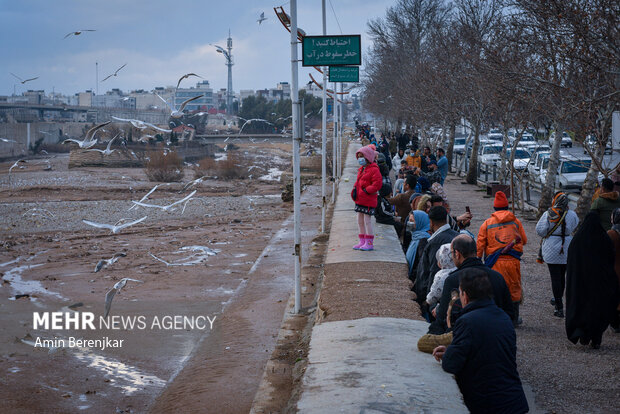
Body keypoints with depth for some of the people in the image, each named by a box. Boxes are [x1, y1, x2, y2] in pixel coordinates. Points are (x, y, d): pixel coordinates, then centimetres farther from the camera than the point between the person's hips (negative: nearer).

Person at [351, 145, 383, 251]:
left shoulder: (374, 170, -12)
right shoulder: (361, 169, 16)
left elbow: (377, 184, -19)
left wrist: (366, 190, -20)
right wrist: (355, 189, 7)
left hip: (368, 200, -9)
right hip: (360, 199, 9)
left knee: (367, 220, -5)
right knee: (360, 221, 13)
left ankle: (369, 242, 2)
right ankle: (362, 241, 21)